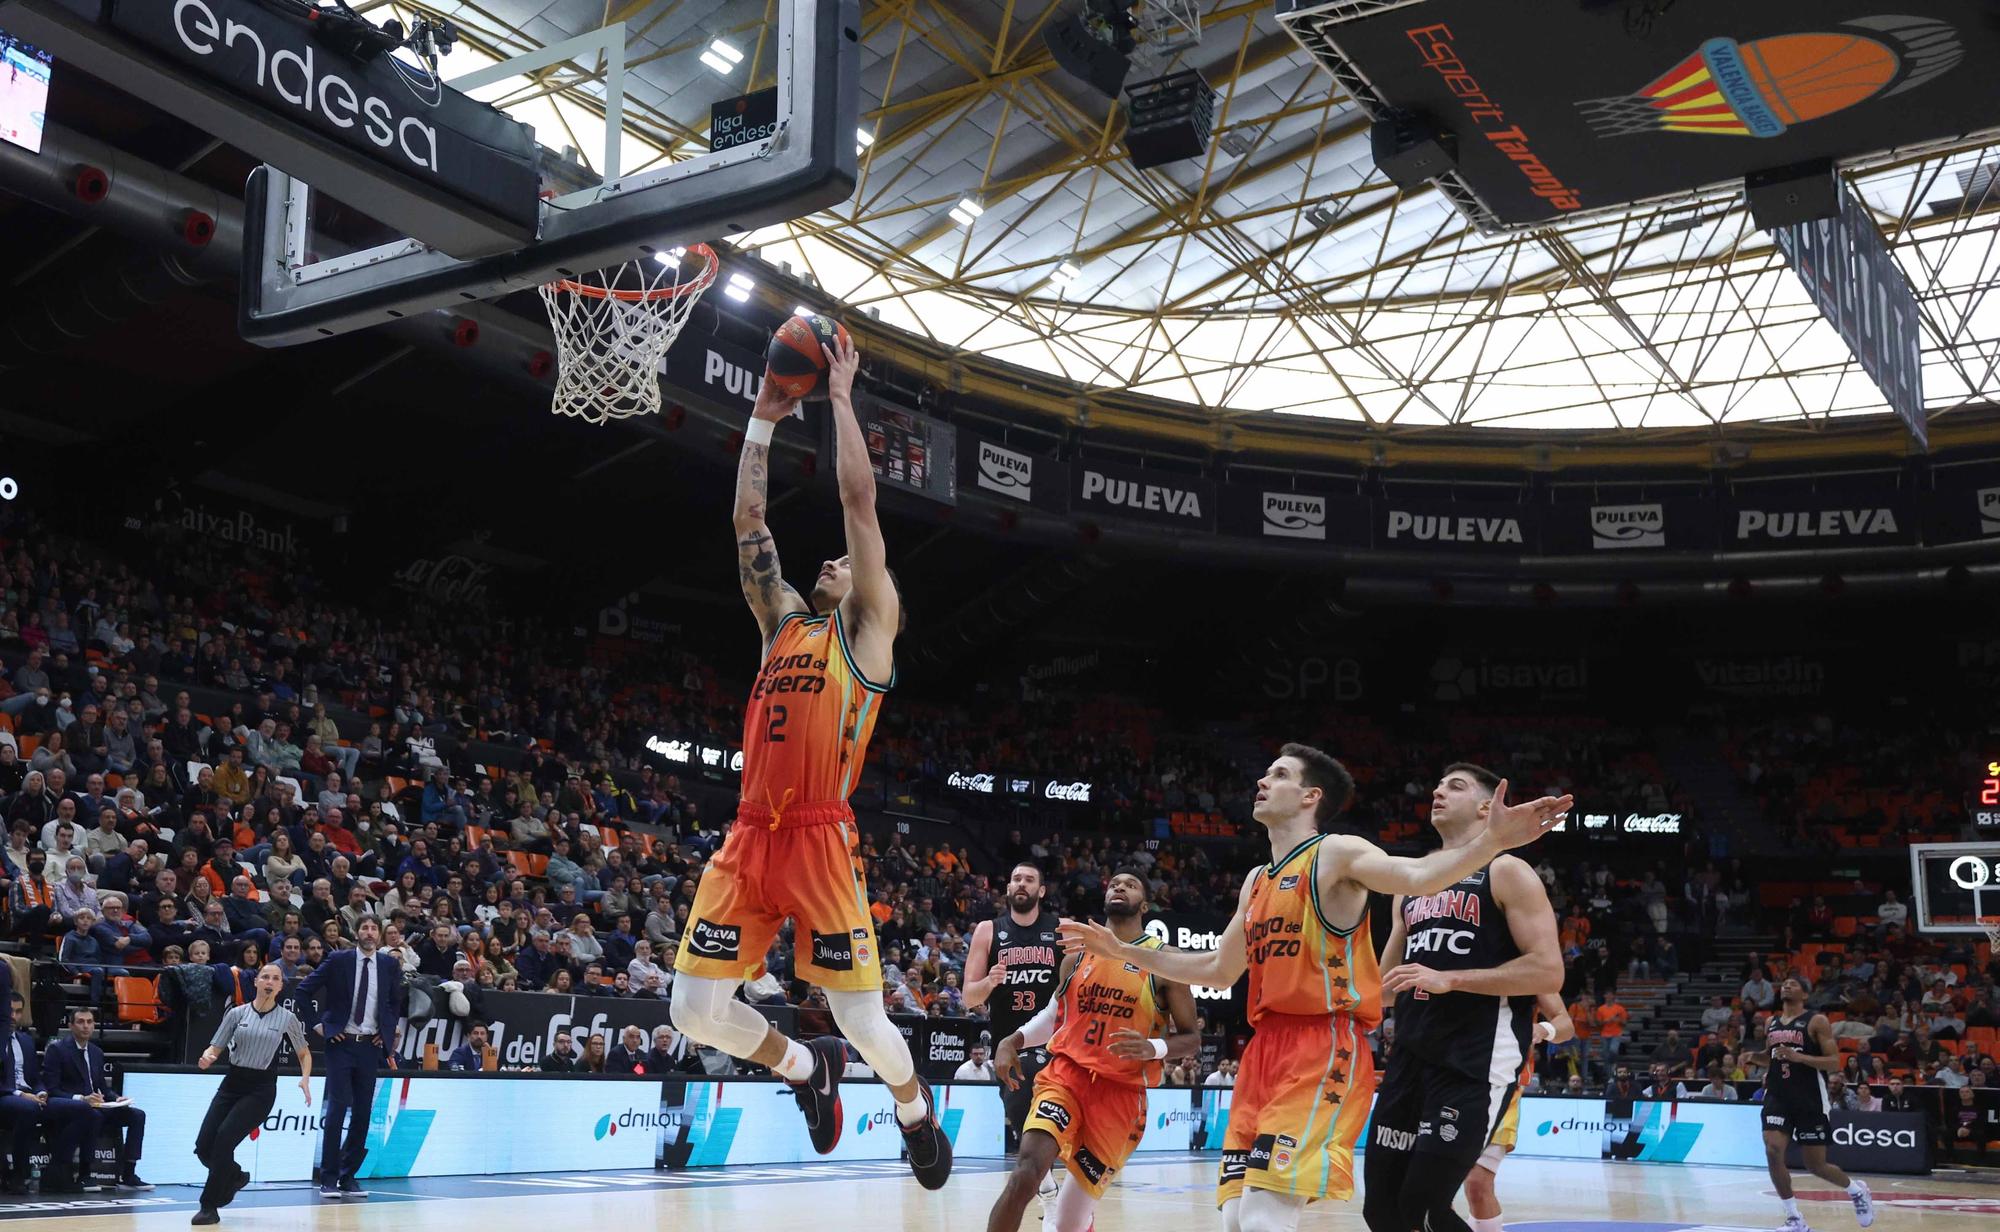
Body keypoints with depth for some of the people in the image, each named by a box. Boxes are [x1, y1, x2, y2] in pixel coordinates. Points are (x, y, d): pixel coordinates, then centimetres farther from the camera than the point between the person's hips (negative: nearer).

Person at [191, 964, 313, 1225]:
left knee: (224, 1138, -21)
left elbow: (304, 1053, 12)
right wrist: (206, 1058, -20)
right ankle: (236, 1175, 30)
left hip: (261, 1089, -3)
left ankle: (210, 1206, -8)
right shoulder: (237, 1013, 3)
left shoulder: (287, 1018, 1)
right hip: (231, 1084, 3)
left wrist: (305, 1078, -5)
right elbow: (216, 1048, 4)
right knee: (203, 1147, -4)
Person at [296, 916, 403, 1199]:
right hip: (341, 1042, -3)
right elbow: (303, 991, 2)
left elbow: (396, 1001, 20)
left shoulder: (390, 965, 4)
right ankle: (328, 1179, -1)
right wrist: (318, 1024, -3)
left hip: (371, 1046, 3)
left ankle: (348, 1176, 14)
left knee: (363, 1113, 4)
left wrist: (390, 1029, 9)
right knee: (337, 1109, -9)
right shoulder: (338, 960, -4)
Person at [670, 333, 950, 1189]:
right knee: (697, 1011, -1)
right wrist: (764, 417, 21)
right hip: (749, 839, 6)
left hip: (819, 840, -5)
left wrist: (841, 398, 6)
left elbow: (859, 498, 0)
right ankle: (804, 1067, 27)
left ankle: (913, 1105, 29)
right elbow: (749, 519, 20)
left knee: (863, 1020, -3)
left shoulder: (867, 629, 5)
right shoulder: (784, 622, 20)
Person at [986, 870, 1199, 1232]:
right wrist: (1012, 1041, 8)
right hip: (1066, 1075, 2)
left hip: (1121, 1092, -2)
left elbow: (1191, 1040, 0)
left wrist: (1152, 1048, -20)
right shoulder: (1078, 953, 9)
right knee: (1024, 1175, -23)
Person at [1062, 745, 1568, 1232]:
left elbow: (1418, 877, -22)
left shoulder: (1336, 853, -4)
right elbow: (1218, 970, 29)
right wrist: (1122, 950, 29)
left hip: (1324, 1049, -8)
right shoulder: (1256, 881, 21)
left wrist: (1491, 841, -41)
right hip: (1265, 1049, 8)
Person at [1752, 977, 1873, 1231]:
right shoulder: (1772, 1023, 11)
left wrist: (1798, 1057, -24)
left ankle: (1856, 1190, 35)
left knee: (1816, 1165, 2)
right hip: (1778, 1097, 4)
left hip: (1810, 1100, -4)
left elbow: (1835, 1062, -12)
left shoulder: (1817, 1021, -6)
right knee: (1773, 1152, -15)